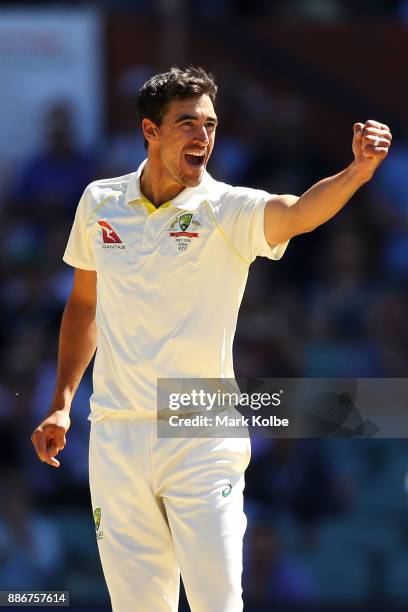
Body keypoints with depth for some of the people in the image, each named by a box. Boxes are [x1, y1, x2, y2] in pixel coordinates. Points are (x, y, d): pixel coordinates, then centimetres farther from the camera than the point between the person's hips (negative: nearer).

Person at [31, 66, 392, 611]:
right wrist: (62, 403, 16)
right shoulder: (99, 203, 5)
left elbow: (299, 213, -29)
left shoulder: (229, 210, -7)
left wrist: (357, 172, -47)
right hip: (116, 439, 3)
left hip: (203, 441, -3)